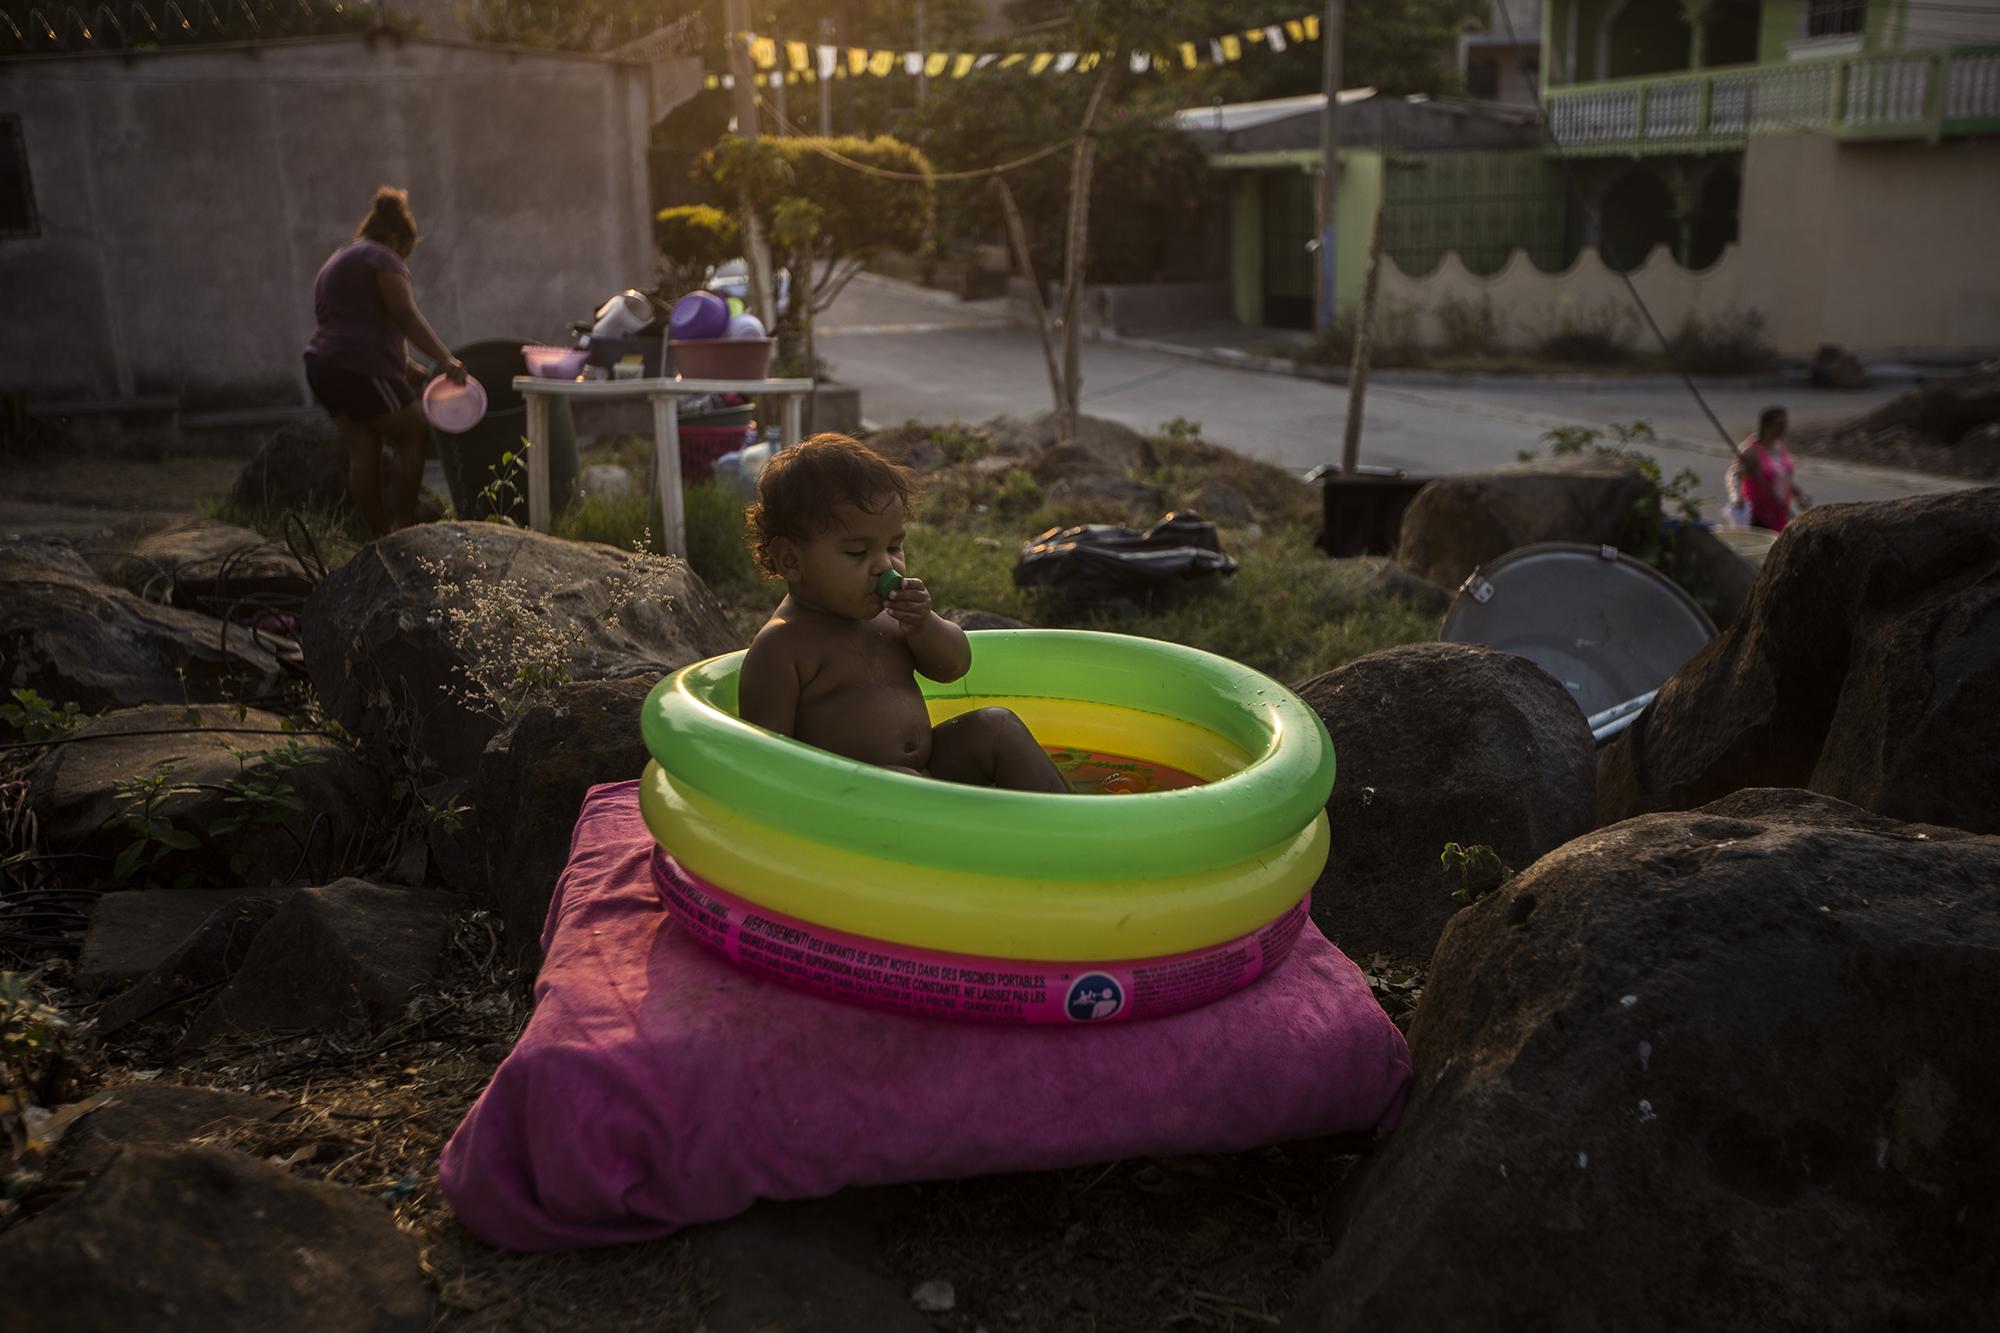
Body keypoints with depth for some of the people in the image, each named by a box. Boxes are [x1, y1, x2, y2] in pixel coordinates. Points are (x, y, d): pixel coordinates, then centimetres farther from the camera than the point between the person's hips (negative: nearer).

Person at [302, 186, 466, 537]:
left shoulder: (335, 263, 26)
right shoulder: (382, 259, -4)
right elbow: (406, 316, -16)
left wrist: (406, 366, 23)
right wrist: (445, 358, -20)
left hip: (323, 367, 9)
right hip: (362, 372, -9)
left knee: (363, 453, 7)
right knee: (412, 436, 2)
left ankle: (381, 535, 8)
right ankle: (402, 526, 1)